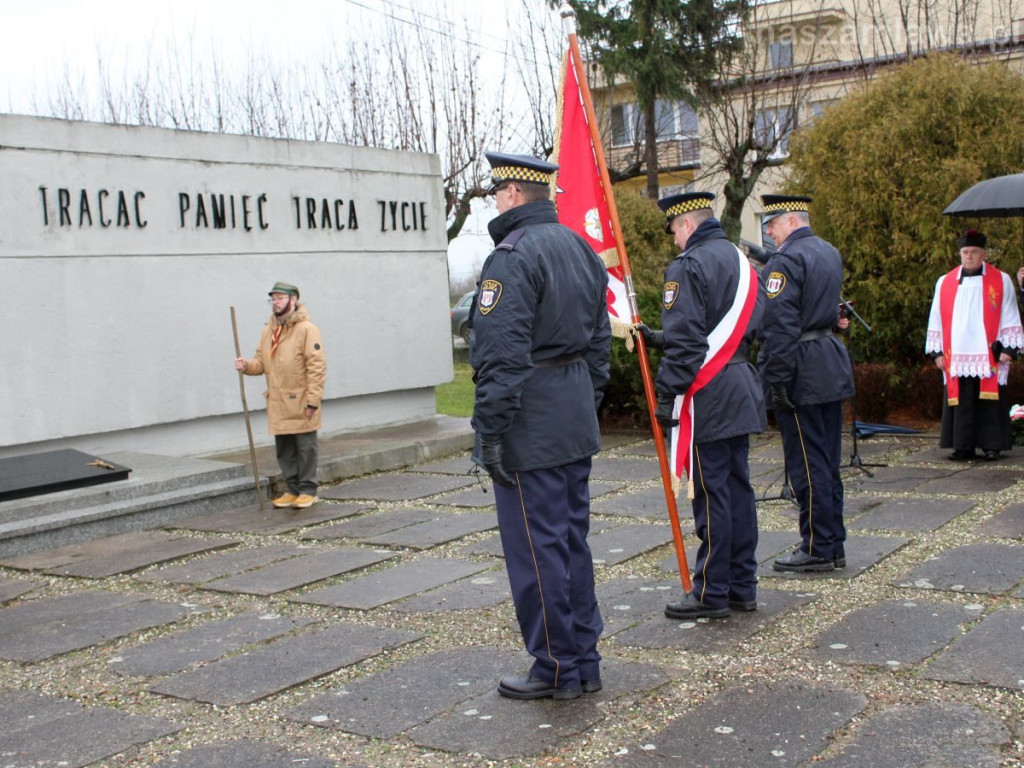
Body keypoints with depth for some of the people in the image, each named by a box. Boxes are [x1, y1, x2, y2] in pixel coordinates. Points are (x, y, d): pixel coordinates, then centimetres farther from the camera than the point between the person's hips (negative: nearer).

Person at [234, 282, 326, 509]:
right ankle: (292, 490, 23)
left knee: (305, 448, 2)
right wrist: (247, 365, -6)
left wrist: (313, 400, -17)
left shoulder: (306, 329, -10)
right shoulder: (268, 330, 12)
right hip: (277, 403, 7)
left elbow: (317, 367, -13)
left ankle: (308, 490, 12)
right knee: (284, 450, 12)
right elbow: (262, 362, 17)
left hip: (300, 403, -7)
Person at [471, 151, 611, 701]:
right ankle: (584, 661, 24)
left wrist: (490, 432, -18)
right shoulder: (581, 249, 13)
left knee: (535, 548, 0)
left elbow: (503, 356, -22)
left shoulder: (512, 257, -16)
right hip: (576, 423, 9)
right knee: (573, 540, 15)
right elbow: (599, 339, 17)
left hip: (530, 427, -9)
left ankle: (557, 670, 9)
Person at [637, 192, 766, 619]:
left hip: (708, 397, -9)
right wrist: (656, 338, 19)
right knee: (738, 487, 12)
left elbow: (684, 340, -19)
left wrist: (666, 395, -14)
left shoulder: (688, 267, -13)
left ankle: (711, 594, 4)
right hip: (742, 390, 9)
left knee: (711, 492, -3)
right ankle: (743, 588, 20)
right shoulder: (740, 260, 15)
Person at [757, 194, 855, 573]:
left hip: (802, 373, -9)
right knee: (827, 461, 13)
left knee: (807, 463, -2)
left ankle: (818, 548, 3)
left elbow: (779, 326, -20)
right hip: (833, 367, 9)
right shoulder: (830, 253, 15)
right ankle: (834, 546, 20)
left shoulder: (786, 261, -14)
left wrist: (776, 381, -17)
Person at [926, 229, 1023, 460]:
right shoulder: (945, 283, 10)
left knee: (989, 403, -1)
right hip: (957, 358, 2)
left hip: (989, 356, -1)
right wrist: (937, 351, 5)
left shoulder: (1001, 281, 6)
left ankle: (991, 445, 6)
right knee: (961, 404, 0)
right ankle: (964, 447, 6)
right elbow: (936, 320, 12)